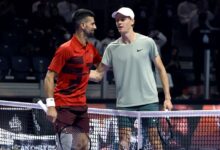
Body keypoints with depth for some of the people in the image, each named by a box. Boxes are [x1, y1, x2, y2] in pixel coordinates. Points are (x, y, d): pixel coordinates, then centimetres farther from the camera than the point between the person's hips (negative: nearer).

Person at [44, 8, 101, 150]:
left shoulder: (91, 48, 8)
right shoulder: (66, 49, -13)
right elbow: (49, 77, -14)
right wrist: (51, 105, -21)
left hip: (82, 106, 7)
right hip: (64, 106, -7)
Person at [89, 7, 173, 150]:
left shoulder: (147, 42, 0)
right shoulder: (112, 48, 4)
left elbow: (161, 69, 5)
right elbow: (98, 75, 8)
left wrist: (167, 98, 0)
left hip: (149, 101, -2)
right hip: (124, 104, 2)